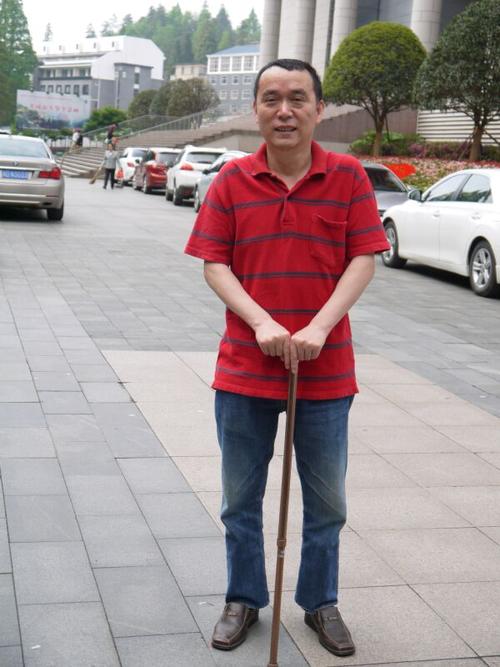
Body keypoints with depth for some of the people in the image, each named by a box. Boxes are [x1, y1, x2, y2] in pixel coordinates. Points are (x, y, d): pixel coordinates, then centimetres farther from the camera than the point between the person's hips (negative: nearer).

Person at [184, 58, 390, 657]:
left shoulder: (348, 176, -3)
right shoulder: (232, 180, -1)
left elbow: (364, 260, -6)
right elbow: (213, 264, -4)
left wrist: (319, 328, -19)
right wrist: (262, 323, -19)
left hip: (326, 371, 0)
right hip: (244, 368, 1)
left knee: (326, 501, 13)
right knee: (240, 498, 13)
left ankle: (320, 602, 34)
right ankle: (244, 599, 33)